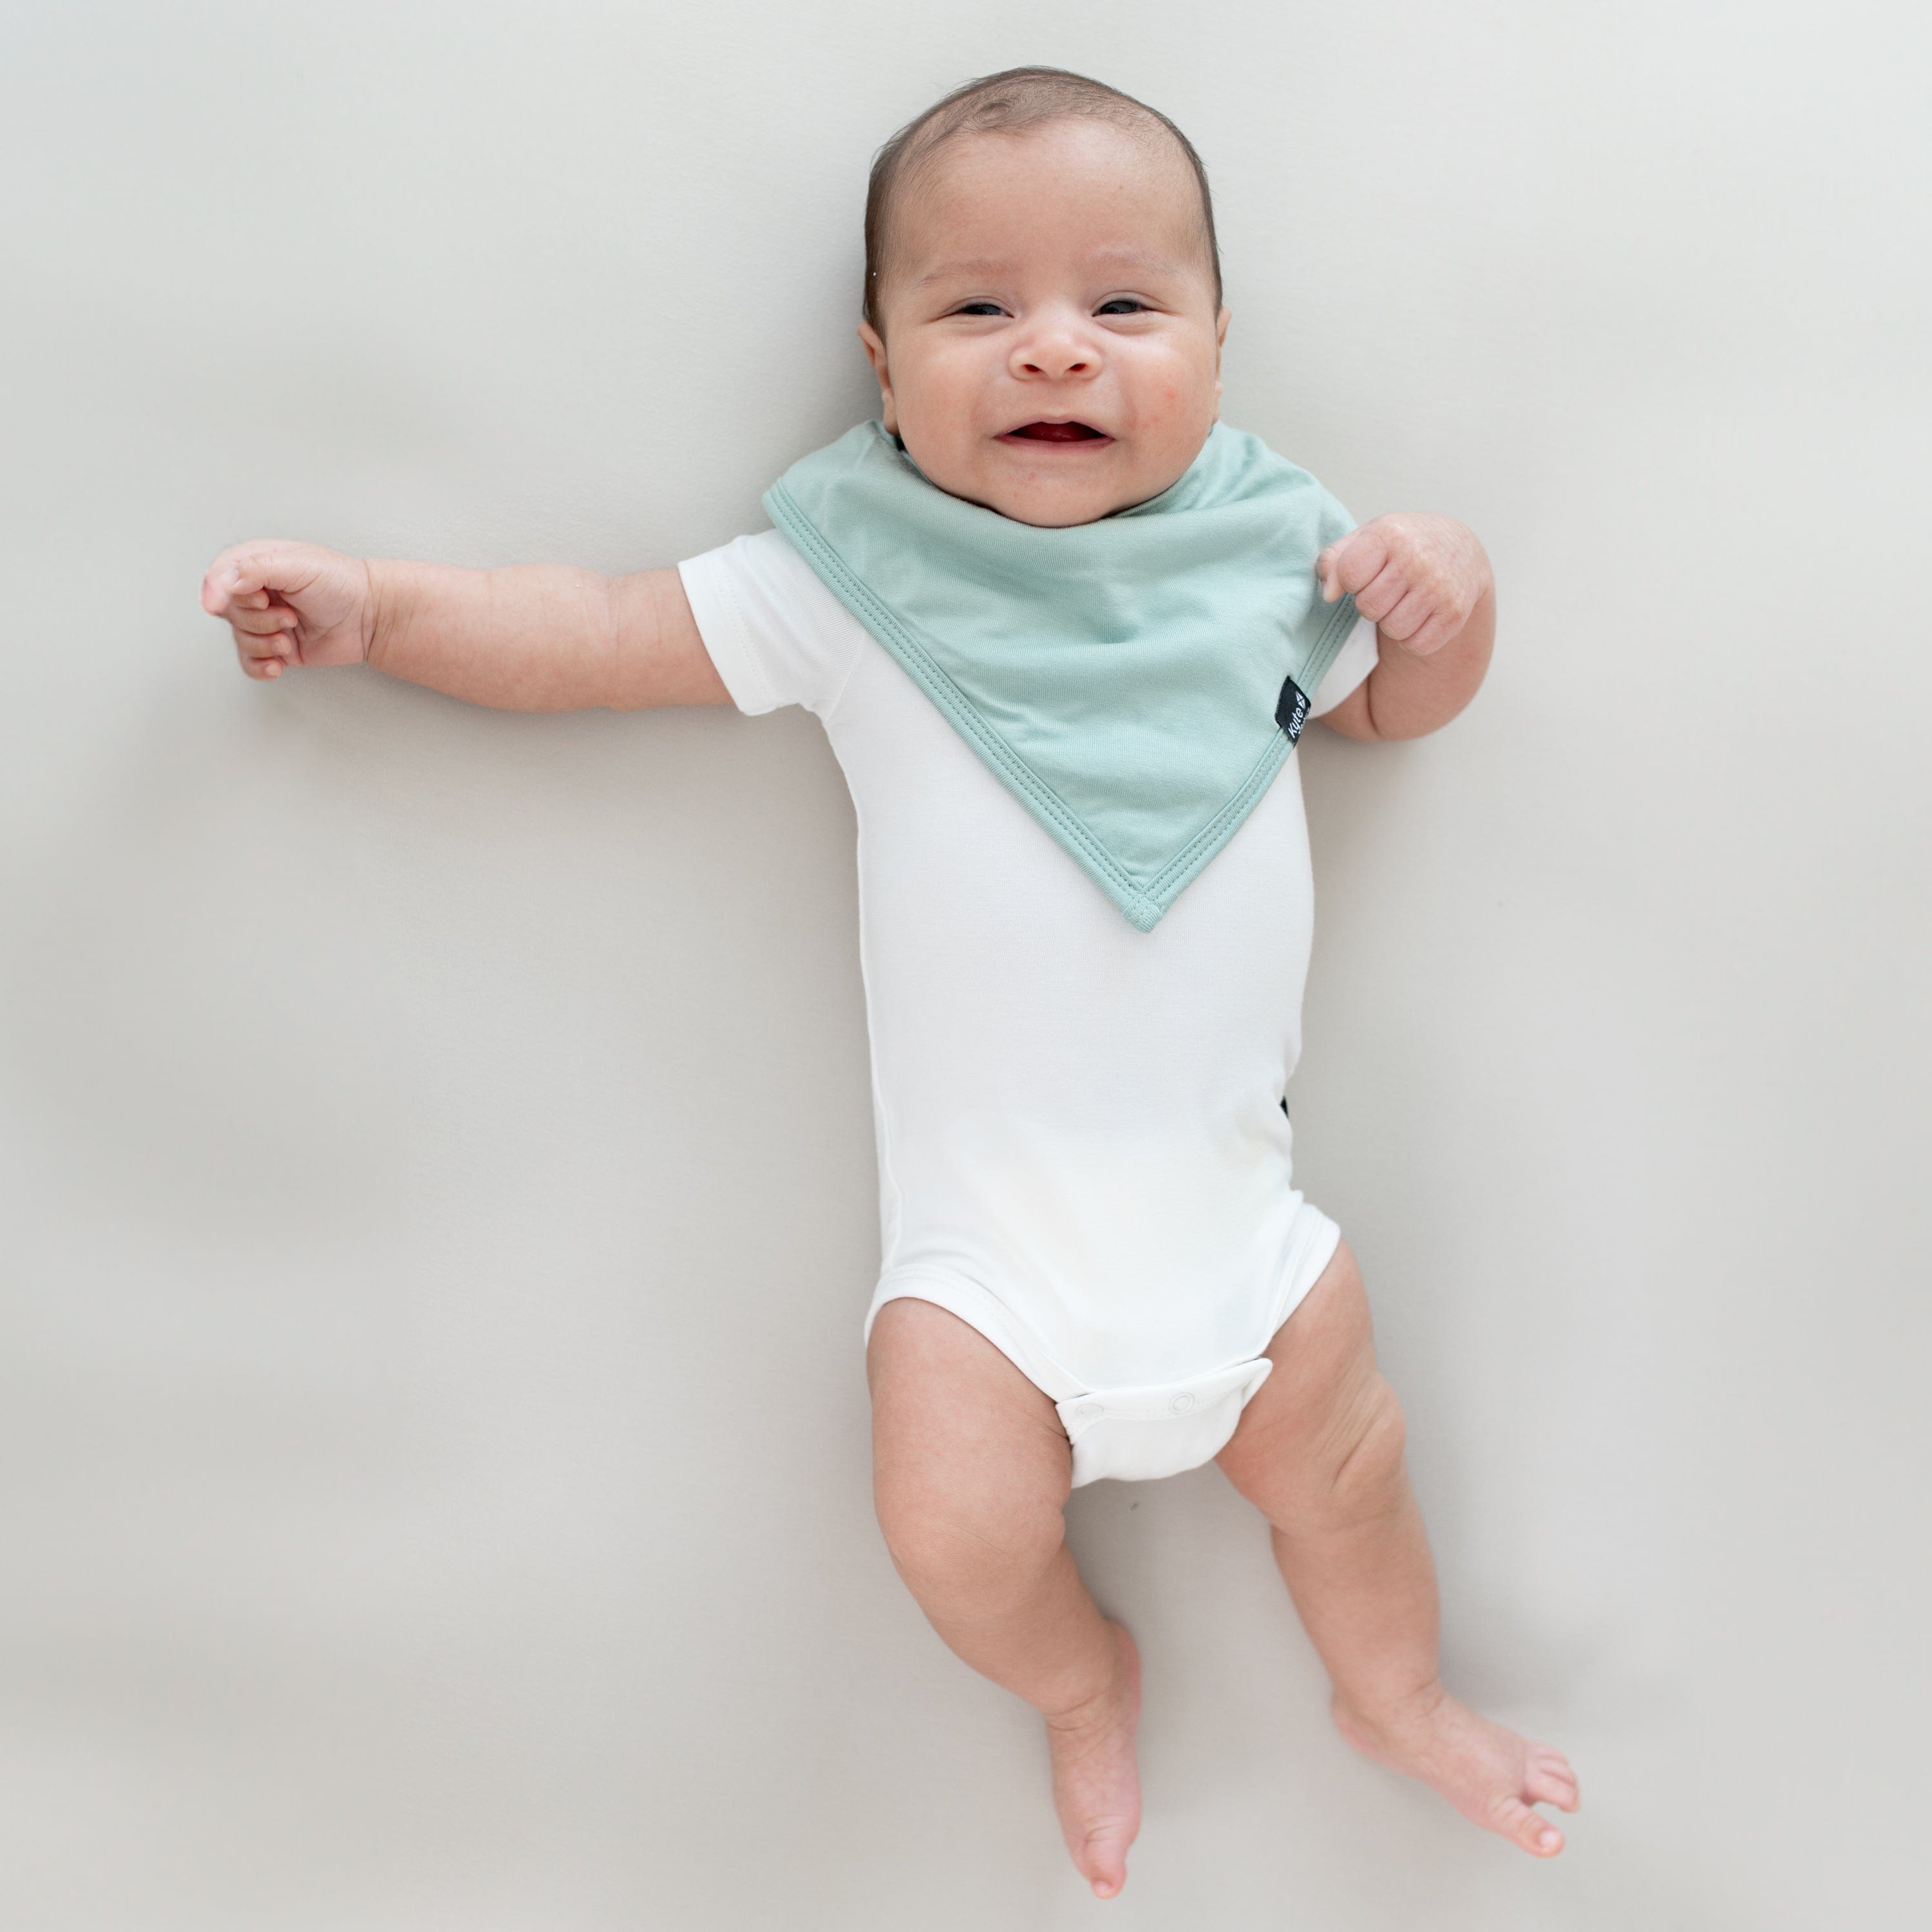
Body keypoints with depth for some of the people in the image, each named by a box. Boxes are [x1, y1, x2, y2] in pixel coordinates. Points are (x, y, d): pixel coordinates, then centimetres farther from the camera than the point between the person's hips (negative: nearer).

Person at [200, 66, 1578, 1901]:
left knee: (1339, 1462, 13)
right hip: (980, 1208, -2)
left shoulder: (1265, 545, 1)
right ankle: (1082, 1683, 27)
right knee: (959, 1532, -11)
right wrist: (376, 606, -10)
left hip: (1229, 1184, 2)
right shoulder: (855, 577, -6)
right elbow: (611, 633, -1)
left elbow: (1397, 705, 17)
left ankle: (1397, 1695, 48)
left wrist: (1444, 596, -4)